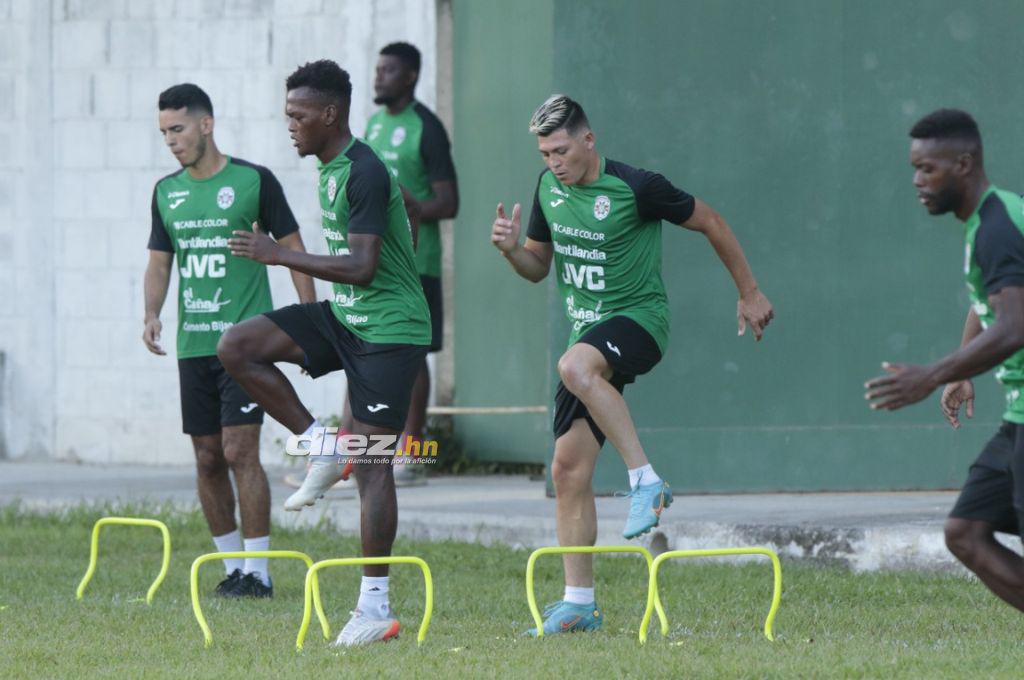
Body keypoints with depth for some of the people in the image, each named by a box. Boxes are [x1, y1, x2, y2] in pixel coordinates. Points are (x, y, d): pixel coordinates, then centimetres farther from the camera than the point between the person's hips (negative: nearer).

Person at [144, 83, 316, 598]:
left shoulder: (253, 181, -5)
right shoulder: (167, 192, 11)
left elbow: (293, 249, 0)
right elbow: (159, 261, 17)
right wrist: (152, 313, -2)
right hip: (193, 341, 6)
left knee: (240, 449, -12)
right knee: (207, 458, 6)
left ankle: (258, 570, -8)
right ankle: (232, 565, 16)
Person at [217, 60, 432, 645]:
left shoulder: (365, 175, -20)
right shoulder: (332, 169, 10)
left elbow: (361, 267, -26)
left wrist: (279, 255, -22)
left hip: (388, 330, -9)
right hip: (344, 318, 9)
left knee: (372, 465, -8)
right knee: (237, 347, -6)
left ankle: (376, 608, -4)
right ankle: (322, 448, 2)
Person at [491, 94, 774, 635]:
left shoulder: (637, 188, -13)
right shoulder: (549, 188, 6)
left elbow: (710, 223, -1)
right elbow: (539, 265, 18)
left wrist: (749, 294, 5)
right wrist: (512, 249, -6)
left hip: (638, 318, -7)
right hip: (587, 333, 7)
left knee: (576, 366, -40)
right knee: (568, 467, 0)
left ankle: (646, 480, -30)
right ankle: (578, 603, 5)